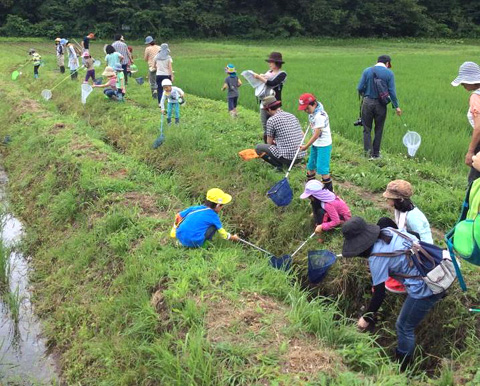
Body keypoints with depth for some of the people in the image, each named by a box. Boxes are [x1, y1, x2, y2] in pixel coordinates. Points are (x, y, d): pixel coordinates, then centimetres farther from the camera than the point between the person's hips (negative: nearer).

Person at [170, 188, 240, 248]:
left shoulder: (194, 208, 12)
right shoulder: (213, 216, 1)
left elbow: (178, 216, 15)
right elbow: (222, 233, 12)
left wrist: (175, 228, 31)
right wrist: (233, 237, 30)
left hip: (180, 238, 5)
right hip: (194, 243, -5)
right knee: (214, 226, 5)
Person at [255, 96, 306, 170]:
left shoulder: (271, 120, -7)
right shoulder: (292, 116, 12)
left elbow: (269, 143, 4)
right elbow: (302, 135, 19)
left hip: (287, 157, -7)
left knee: (258, 148, 8)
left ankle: (279, 165, -2)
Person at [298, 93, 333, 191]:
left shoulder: (320, 116, -24)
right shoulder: (312, 113, 3)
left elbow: (316, 134, -23)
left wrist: (306, 146, -19)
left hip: (324, 145, -9)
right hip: (315, 144, 9)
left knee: (322, 168, -8)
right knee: (310, 166, 16)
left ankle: (329, 190, 2)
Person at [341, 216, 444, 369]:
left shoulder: (377, 258, -19)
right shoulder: (387, 231, 1)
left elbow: (379, 294, -14)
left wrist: (366, 318, 0)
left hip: (425, 287, -8)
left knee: (404, 327, 11)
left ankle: (401, 366, 28)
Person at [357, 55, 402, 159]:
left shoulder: (367, 71, 0)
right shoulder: (389, 73, -2)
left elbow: (360, 88, -3)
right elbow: (392, 91, -6)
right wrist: (396, 106, 1)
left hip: (367, 103, 0)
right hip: (381, 104, 0)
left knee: (367, 129, 9)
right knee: (379, 129, 12)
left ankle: (368, 150, -7)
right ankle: (376, 153, 18)